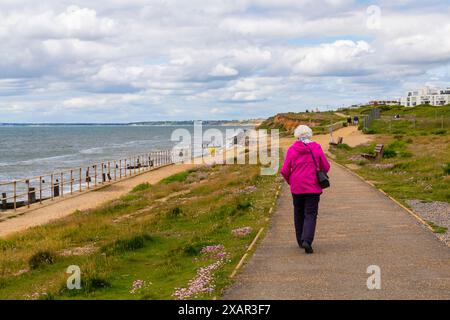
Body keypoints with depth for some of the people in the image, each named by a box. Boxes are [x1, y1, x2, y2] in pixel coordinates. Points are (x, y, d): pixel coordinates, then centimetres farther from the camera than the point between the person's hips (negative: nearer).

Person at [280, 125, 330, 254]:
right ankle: (307, 240, -18)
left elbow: (284, 171, -5)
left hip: (296, 187, 1)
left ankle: (301, 241, 22)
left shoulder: (292, 149, -4)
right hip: (313, 188, -1)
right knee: (310, 214, 0)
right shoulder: (316, 148, -4)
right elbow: (326, 167, 1)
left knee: (299, 214, 16)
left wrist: (290, 181, 15)